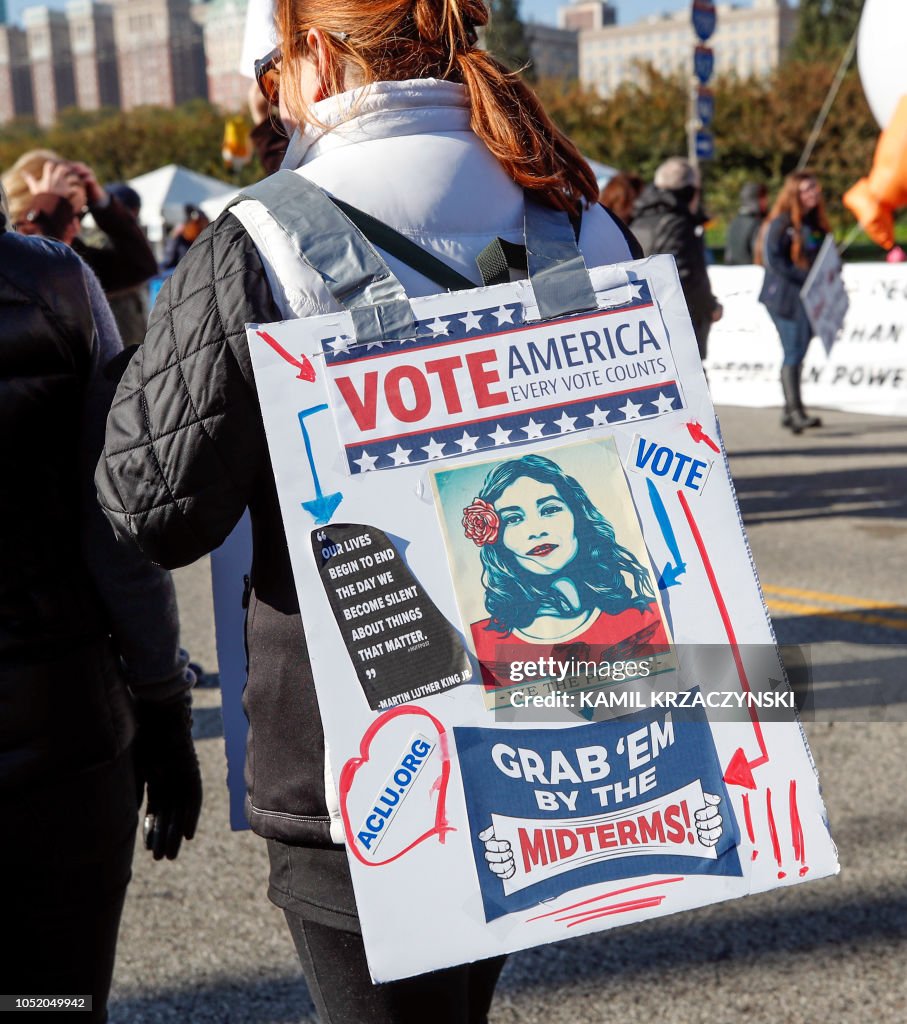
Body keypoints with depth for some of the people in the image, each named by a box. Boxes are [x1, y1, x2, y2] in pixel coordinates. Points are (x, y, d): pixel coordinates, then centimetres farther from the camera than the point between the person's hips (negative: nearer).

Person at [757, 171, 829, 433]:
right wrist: (806, 276, -21)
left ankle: (790, 411, 17)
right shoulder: (781, 223, -9)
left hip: (809, 299, 8)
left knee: (797, 354, 11)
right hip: (785, 296, -8)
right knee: (793, 353, -12)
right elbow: (772, 259, -17)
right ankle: (795, 411, -14)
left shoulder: (816, 222, 15)